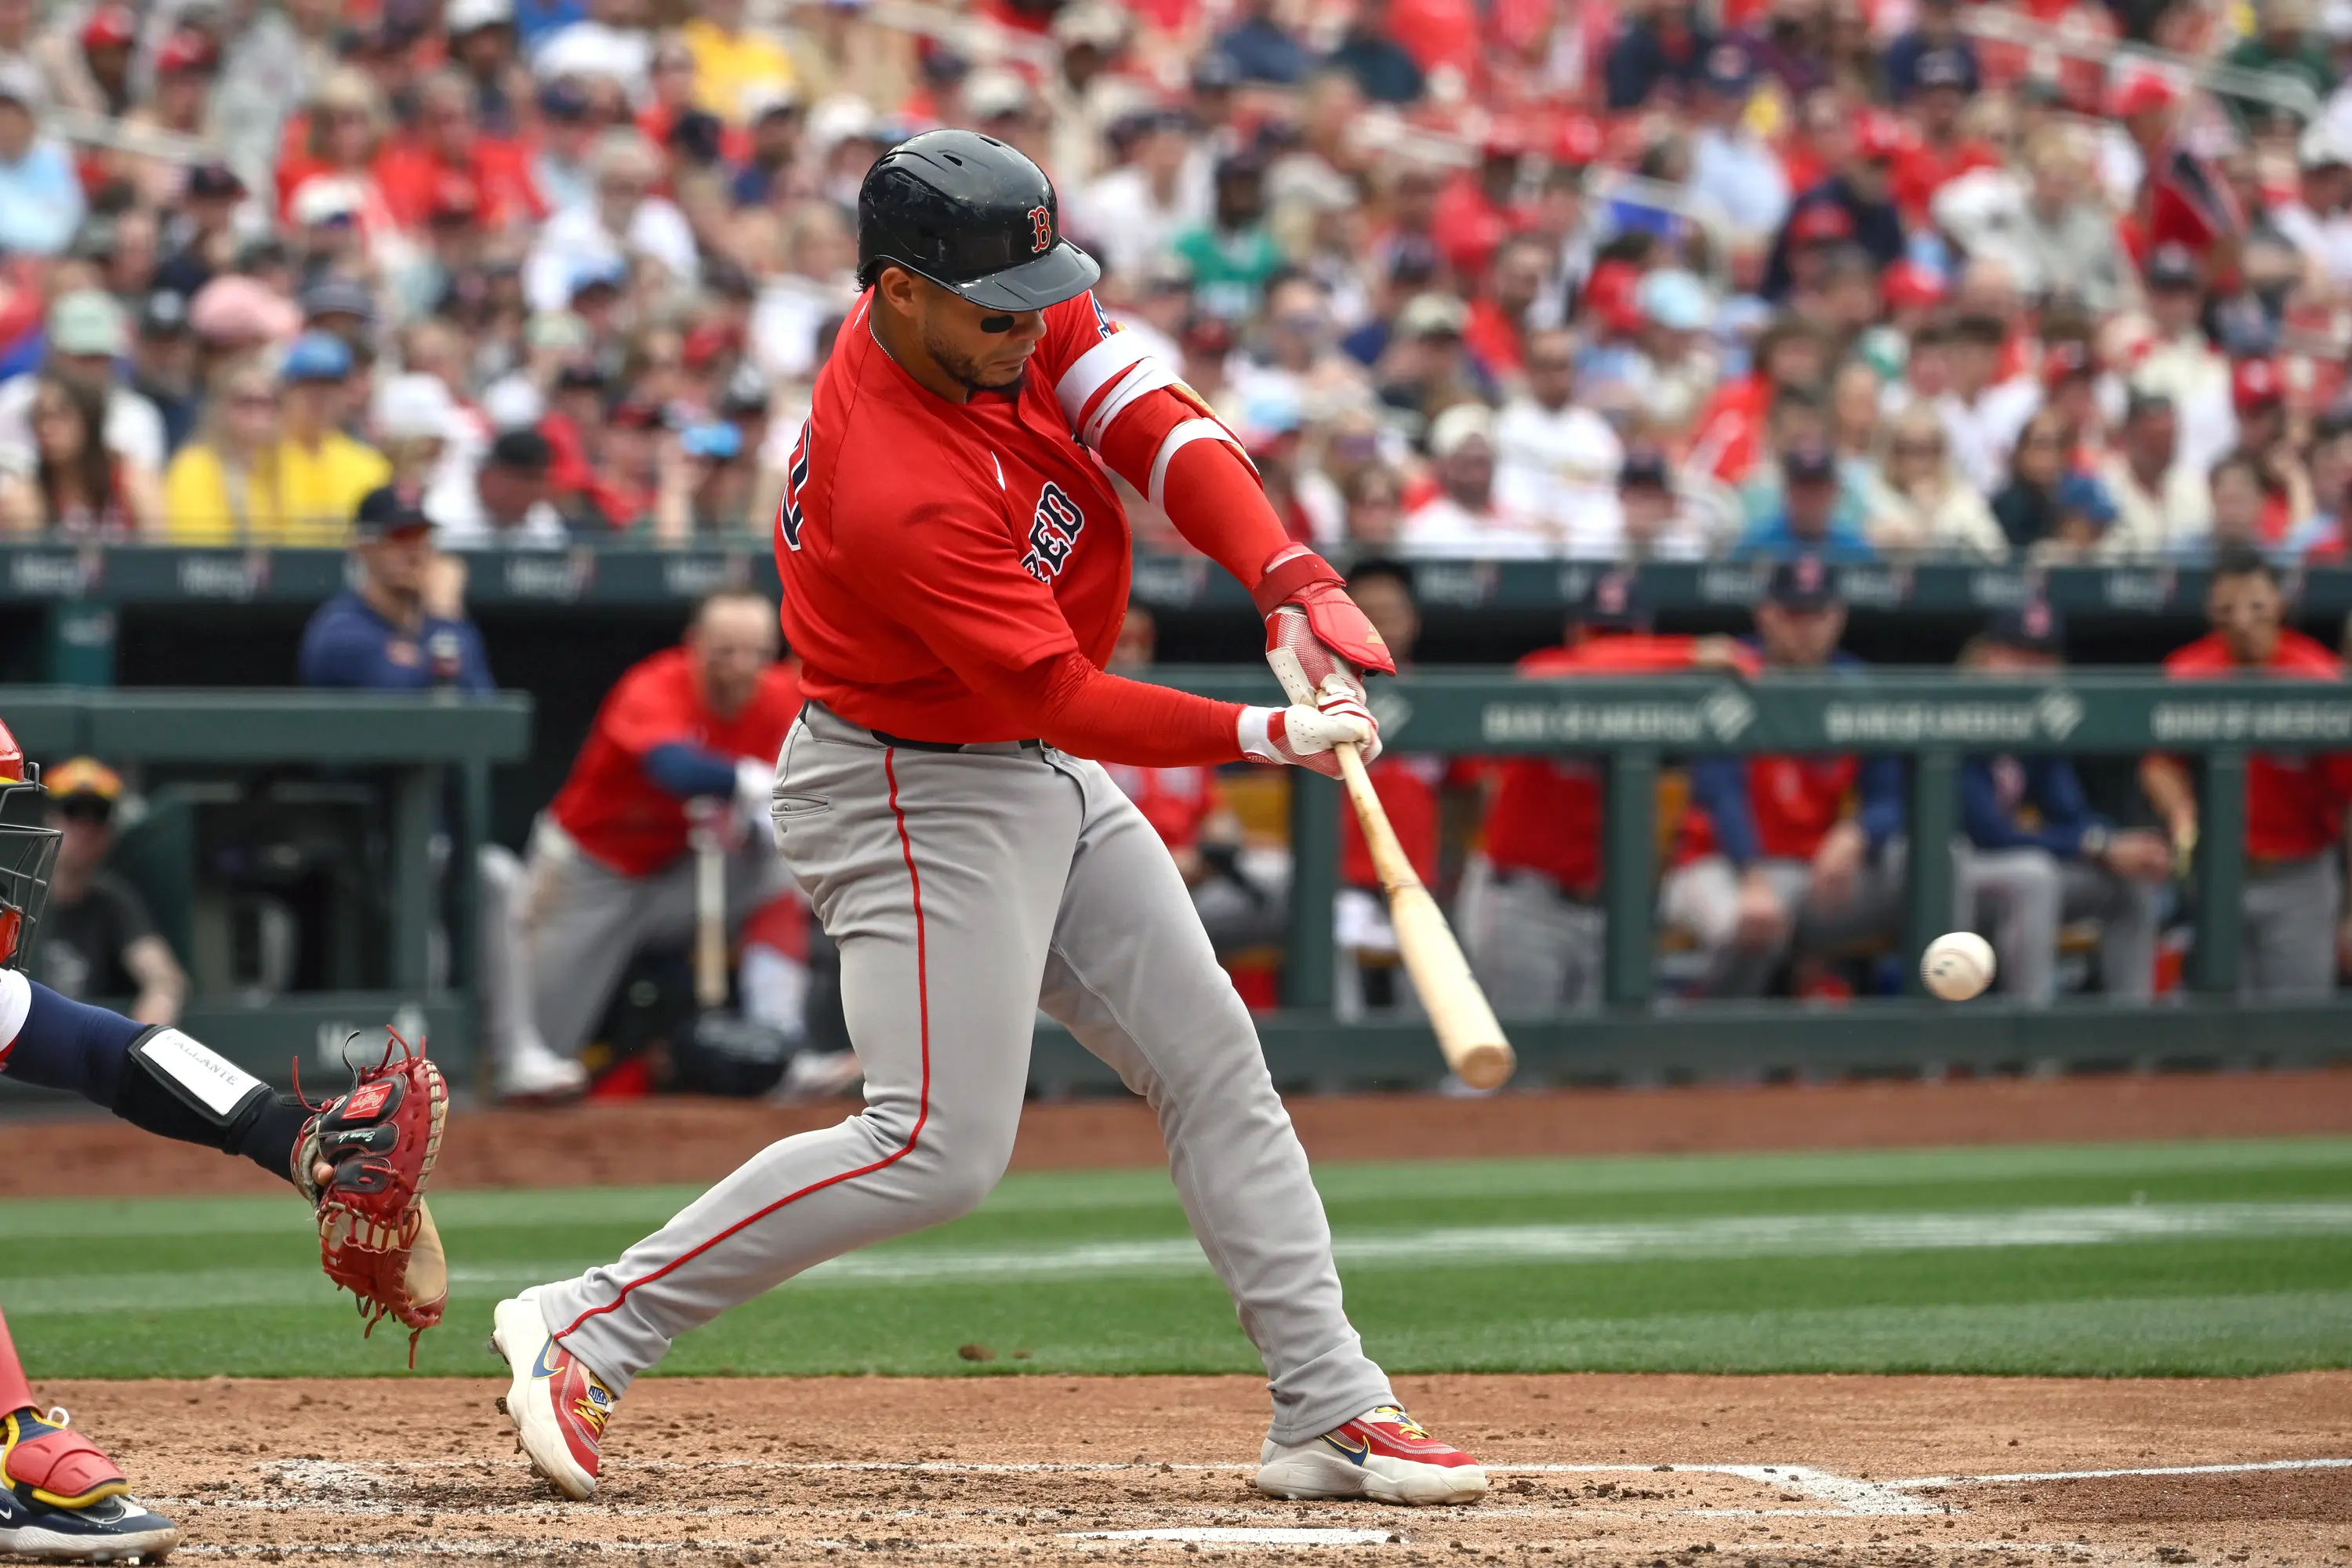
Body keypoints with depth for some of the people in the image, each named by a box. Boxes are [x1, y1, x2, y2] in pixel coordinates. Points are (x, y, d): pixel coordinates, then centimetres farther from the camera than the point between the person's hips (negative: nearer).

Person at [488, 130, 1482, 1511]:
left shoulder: (1018, 320, -8)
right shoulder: (900, 497, -32)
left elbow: (1158, 427, -14)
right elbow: (1063, 698, -28)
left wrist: (1295, 581, -28)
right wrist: (1270, 737, -28)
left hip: (1048, 778, 10)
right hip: (915, 799, -9)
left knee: (1215, 1064, 7)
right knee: (941, 1146, -14)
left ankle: (1331, 1409, 10)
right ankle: (586, 1331, -6)